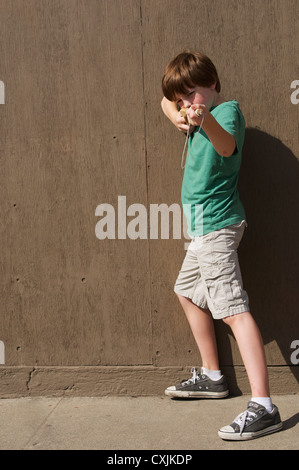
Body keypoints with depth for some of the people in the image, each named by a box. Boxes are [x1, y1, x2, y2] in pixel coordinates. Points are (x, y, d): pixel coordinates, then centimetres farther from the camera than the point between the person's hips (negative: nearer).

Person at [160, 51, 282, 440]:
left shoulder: (227, 109, -14)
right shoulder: (200, 114, 13)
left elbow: (228, 146, -37)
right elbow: (166, 101, 31)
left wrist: (205, 120, -59)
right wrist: (179, 117, 8)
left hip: (216, 226, -11)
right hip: (204, 227, 11)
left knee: (233, 309, -17)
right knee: (187, 292, 22)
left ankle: (263, 407, -20)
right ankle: (212, 377, 33)